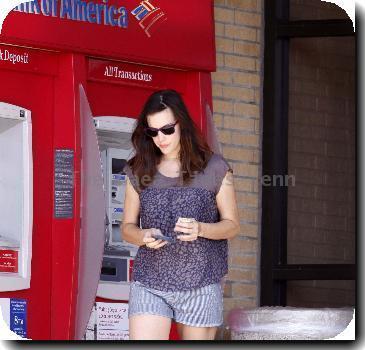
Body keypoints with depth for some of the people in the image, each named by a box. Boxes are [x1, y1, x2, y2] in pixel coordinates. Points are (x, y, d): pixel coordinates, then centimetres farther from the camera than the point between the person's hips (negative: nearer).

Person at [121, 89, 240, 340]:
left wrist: (201, 229, -17)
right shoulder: (139, 172, 8)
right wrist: (144, 237, -12)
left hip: (200, 284, -1)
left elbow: (232, 225, 4)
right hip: (149, 284, 1)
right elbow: (128, 227, 12)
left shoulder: (214, 168, 1)